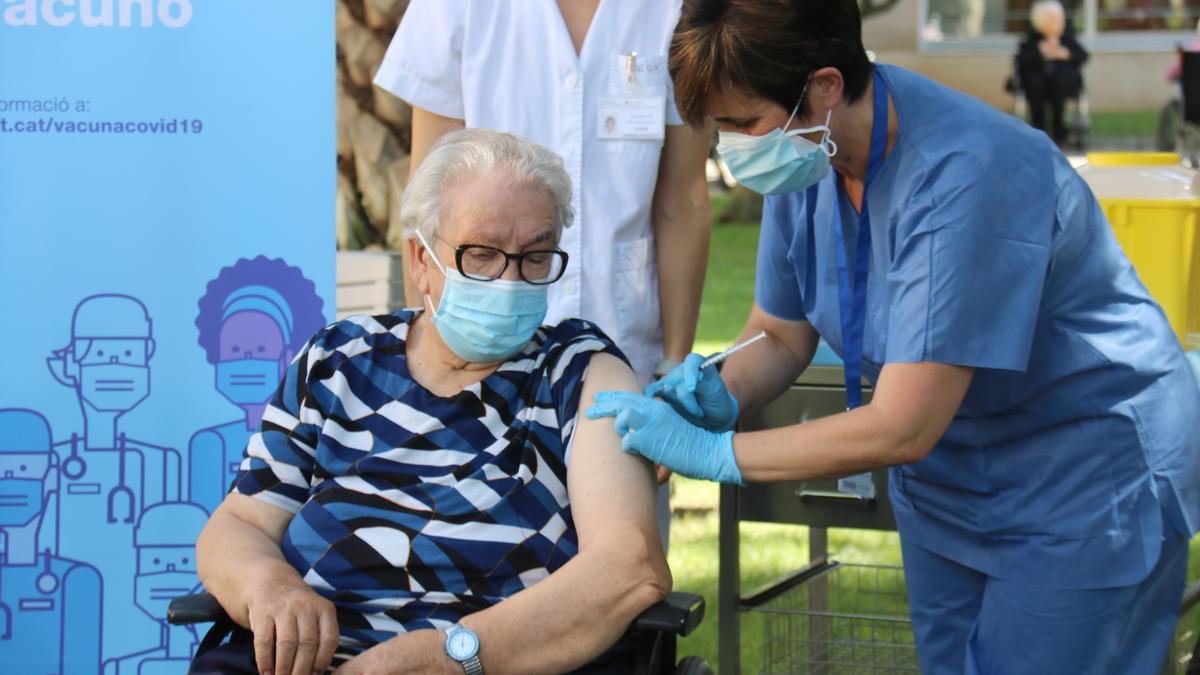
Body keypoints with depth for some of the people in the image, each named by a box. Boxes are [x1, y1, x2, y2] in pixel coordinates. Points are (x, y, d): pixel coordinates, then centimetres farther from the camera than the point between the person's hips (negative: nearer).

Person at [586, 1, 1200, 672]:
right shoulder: (807, 154, -9)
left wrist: (708, 451, -27)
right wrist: (720, 397, -16)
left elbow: (902, 429, -32)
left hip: (1088, 483, -7)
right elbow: (780, 337, 6)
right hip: (946, 483, 8)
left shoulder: (967, 175, -33)